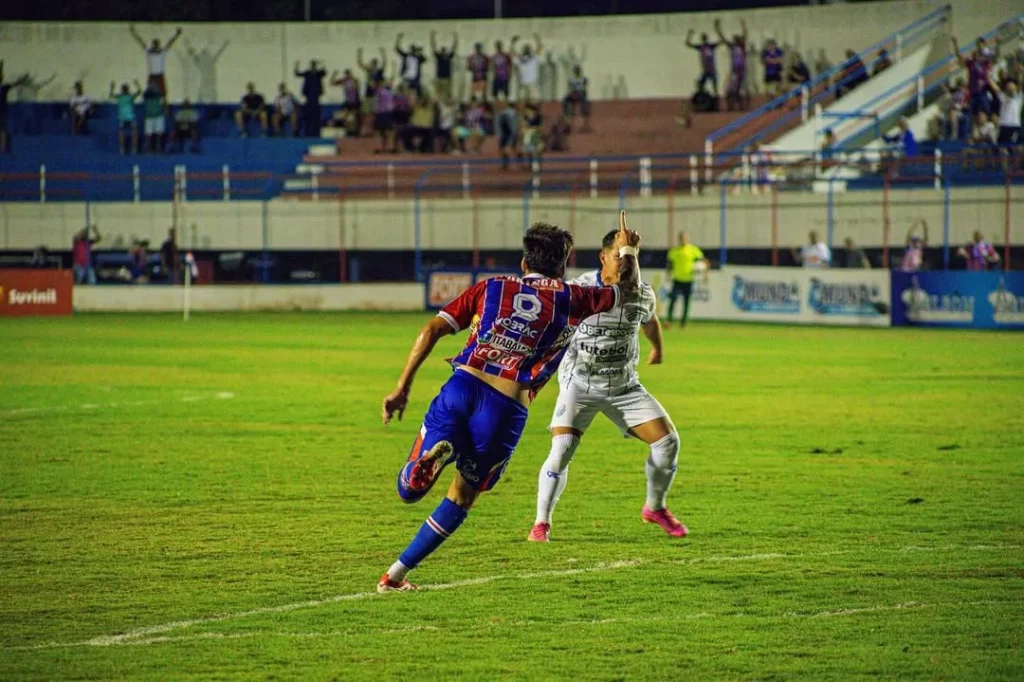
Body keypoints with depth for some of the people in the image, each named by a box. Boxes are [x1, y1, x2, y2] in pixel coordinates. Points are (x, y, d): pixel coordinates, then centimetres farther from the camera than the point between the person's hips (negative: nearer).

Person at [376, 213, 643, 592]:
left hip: (462, 387, 1)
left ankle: (434, 454, -27)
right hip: (506, 408, -1)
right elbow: (630, 292, 30)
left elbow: (432, 330, 8)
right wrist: (628, 251, 48)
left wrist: (402, 388, 9)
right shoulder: (569, 299, 13)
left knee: (409, 490, 8)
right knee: (462, 498, 17)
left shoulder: (491, 288, 17)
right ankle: (395, 575, 12)